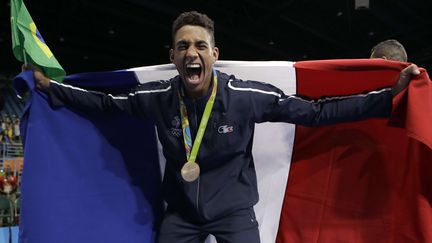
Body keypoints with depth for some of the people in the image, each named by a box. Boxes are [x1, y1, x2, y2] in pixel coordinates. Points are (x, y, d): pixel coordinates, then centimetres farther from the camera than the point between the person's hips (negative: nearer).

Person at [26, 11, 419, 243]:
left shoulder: (247, 96, -21)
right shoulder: (158, 97, -14)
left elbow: (314, 111, -17)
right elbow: (106, 102, 3)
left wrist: (390, 95, -20)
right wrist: (50, 86, 6)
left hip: (235, 211, -2)